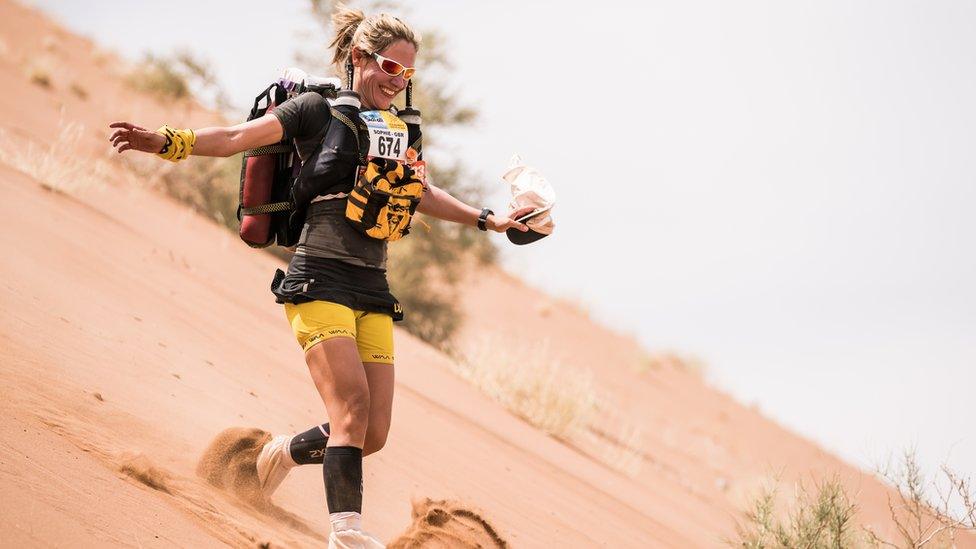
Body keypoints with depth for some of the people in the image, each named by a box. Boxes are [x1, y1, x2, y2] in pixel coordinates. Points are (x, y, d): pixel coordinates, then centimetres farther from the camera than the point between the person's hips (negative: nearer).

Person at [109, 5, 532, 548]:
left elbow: (420, 194, 36)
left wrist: (488, 219, 36)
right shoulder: (319, 110, 1)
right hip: (321, 279, -6)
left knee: (374, 433, -1)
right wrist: (169, 141, -23)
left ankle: (289, 450, 28)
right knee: (353, 404, -23)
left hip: (373, 290, 6)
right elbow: (239, 138, -9)